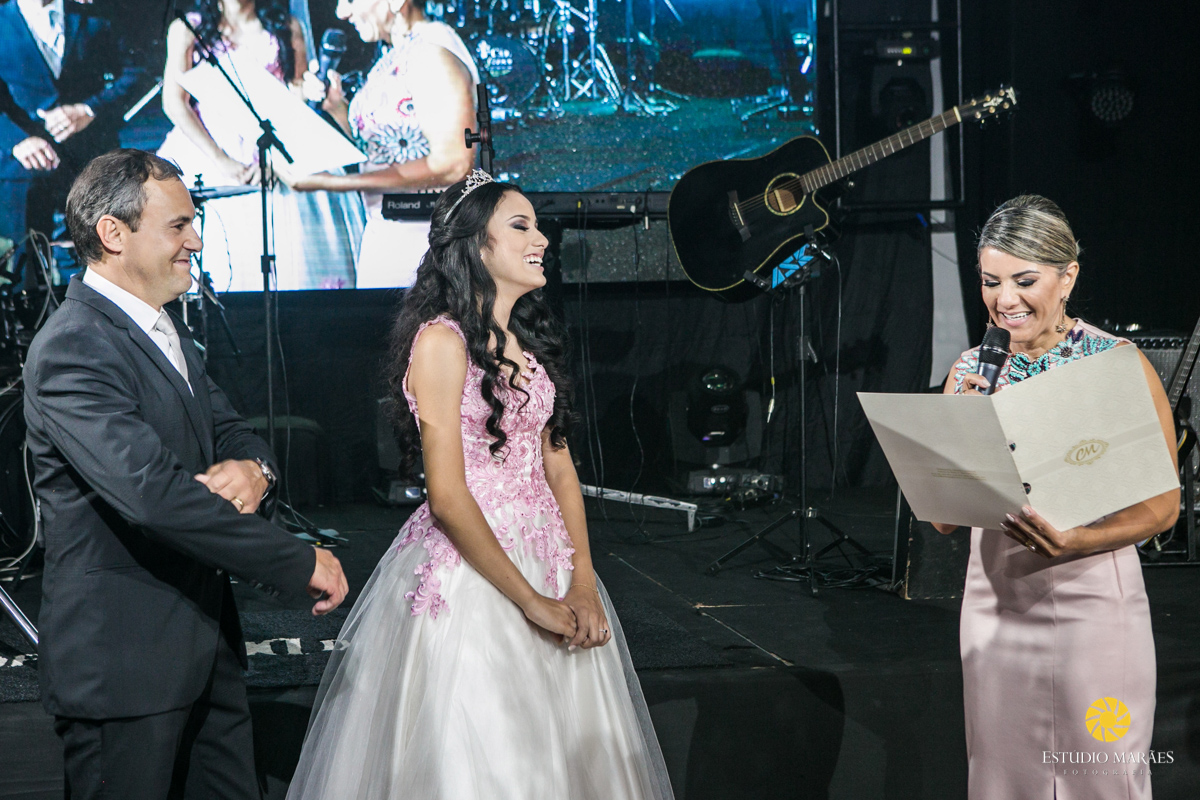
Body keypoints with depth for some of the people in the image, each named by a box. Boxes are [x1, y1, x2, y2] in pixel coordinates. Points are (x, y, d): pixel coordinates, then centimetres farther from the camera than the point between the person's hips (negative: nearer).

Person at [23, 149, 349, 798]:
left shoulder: (165, 330, 14)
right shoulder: (70, 350, -19)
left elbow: (229, 427, 16)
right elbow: (152, 492, -29)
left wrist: (251, 465, -11)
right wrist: (302, 563, -24)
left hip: (204, 640, 9)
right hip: (121, 661, -9)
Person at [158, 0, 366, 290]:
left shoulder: (287, 29, 12)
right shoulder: (186, 29, 9)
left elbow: (299, 101, 5)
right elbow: (174, 102, 0)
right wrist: (221, 161, -12)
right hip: (206, 151, 0)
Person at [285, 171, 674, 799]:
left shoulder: (531, 339, 11)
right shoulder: (443, 340, -14)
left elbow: (558, 466, 8)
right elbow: (448, 497, -18)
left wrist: (582, 583, -4)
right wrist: (529, 600, -15)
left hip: (547, 556, 8)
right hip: (468, 569, -8)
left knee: (570, 746, 13)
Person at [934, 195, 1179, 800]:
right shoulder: (970, 372, 5)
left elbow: (1163, 505, -6)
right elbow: (942, 518, 5)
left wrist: (1076, 541, -22)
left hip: (1093, 598, -4)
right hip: (993, 601, 4)